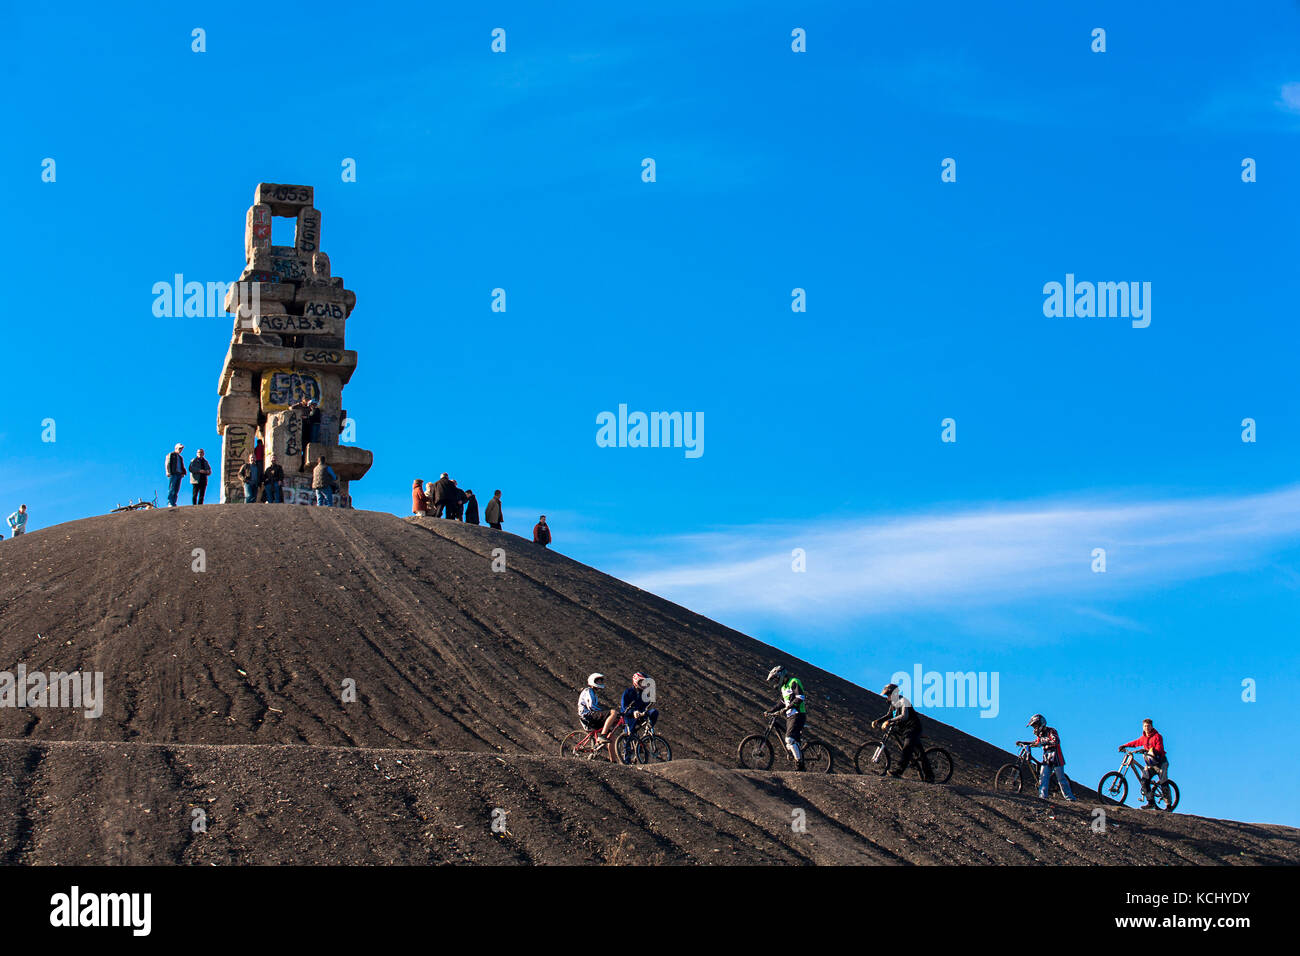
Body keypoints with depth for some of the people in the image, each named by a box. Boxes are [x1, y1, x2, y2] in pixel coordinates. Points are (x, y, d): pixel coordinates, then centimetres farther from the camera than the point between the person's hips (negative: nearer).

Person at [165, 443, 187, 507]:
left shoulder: (180, 457, 26)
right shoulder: (170, 455, 6)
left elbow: (182, 466, 24)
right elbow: (168, 464, -4)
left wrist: (183, 473, 6)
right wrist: (169, 472, -16)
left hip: (179, 475, 7)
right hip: (173, 474, -7)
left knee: (176, 490, 2)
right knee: (171, 489, -10)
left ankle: (174, 503, 2)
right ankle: (170, 503, -13)